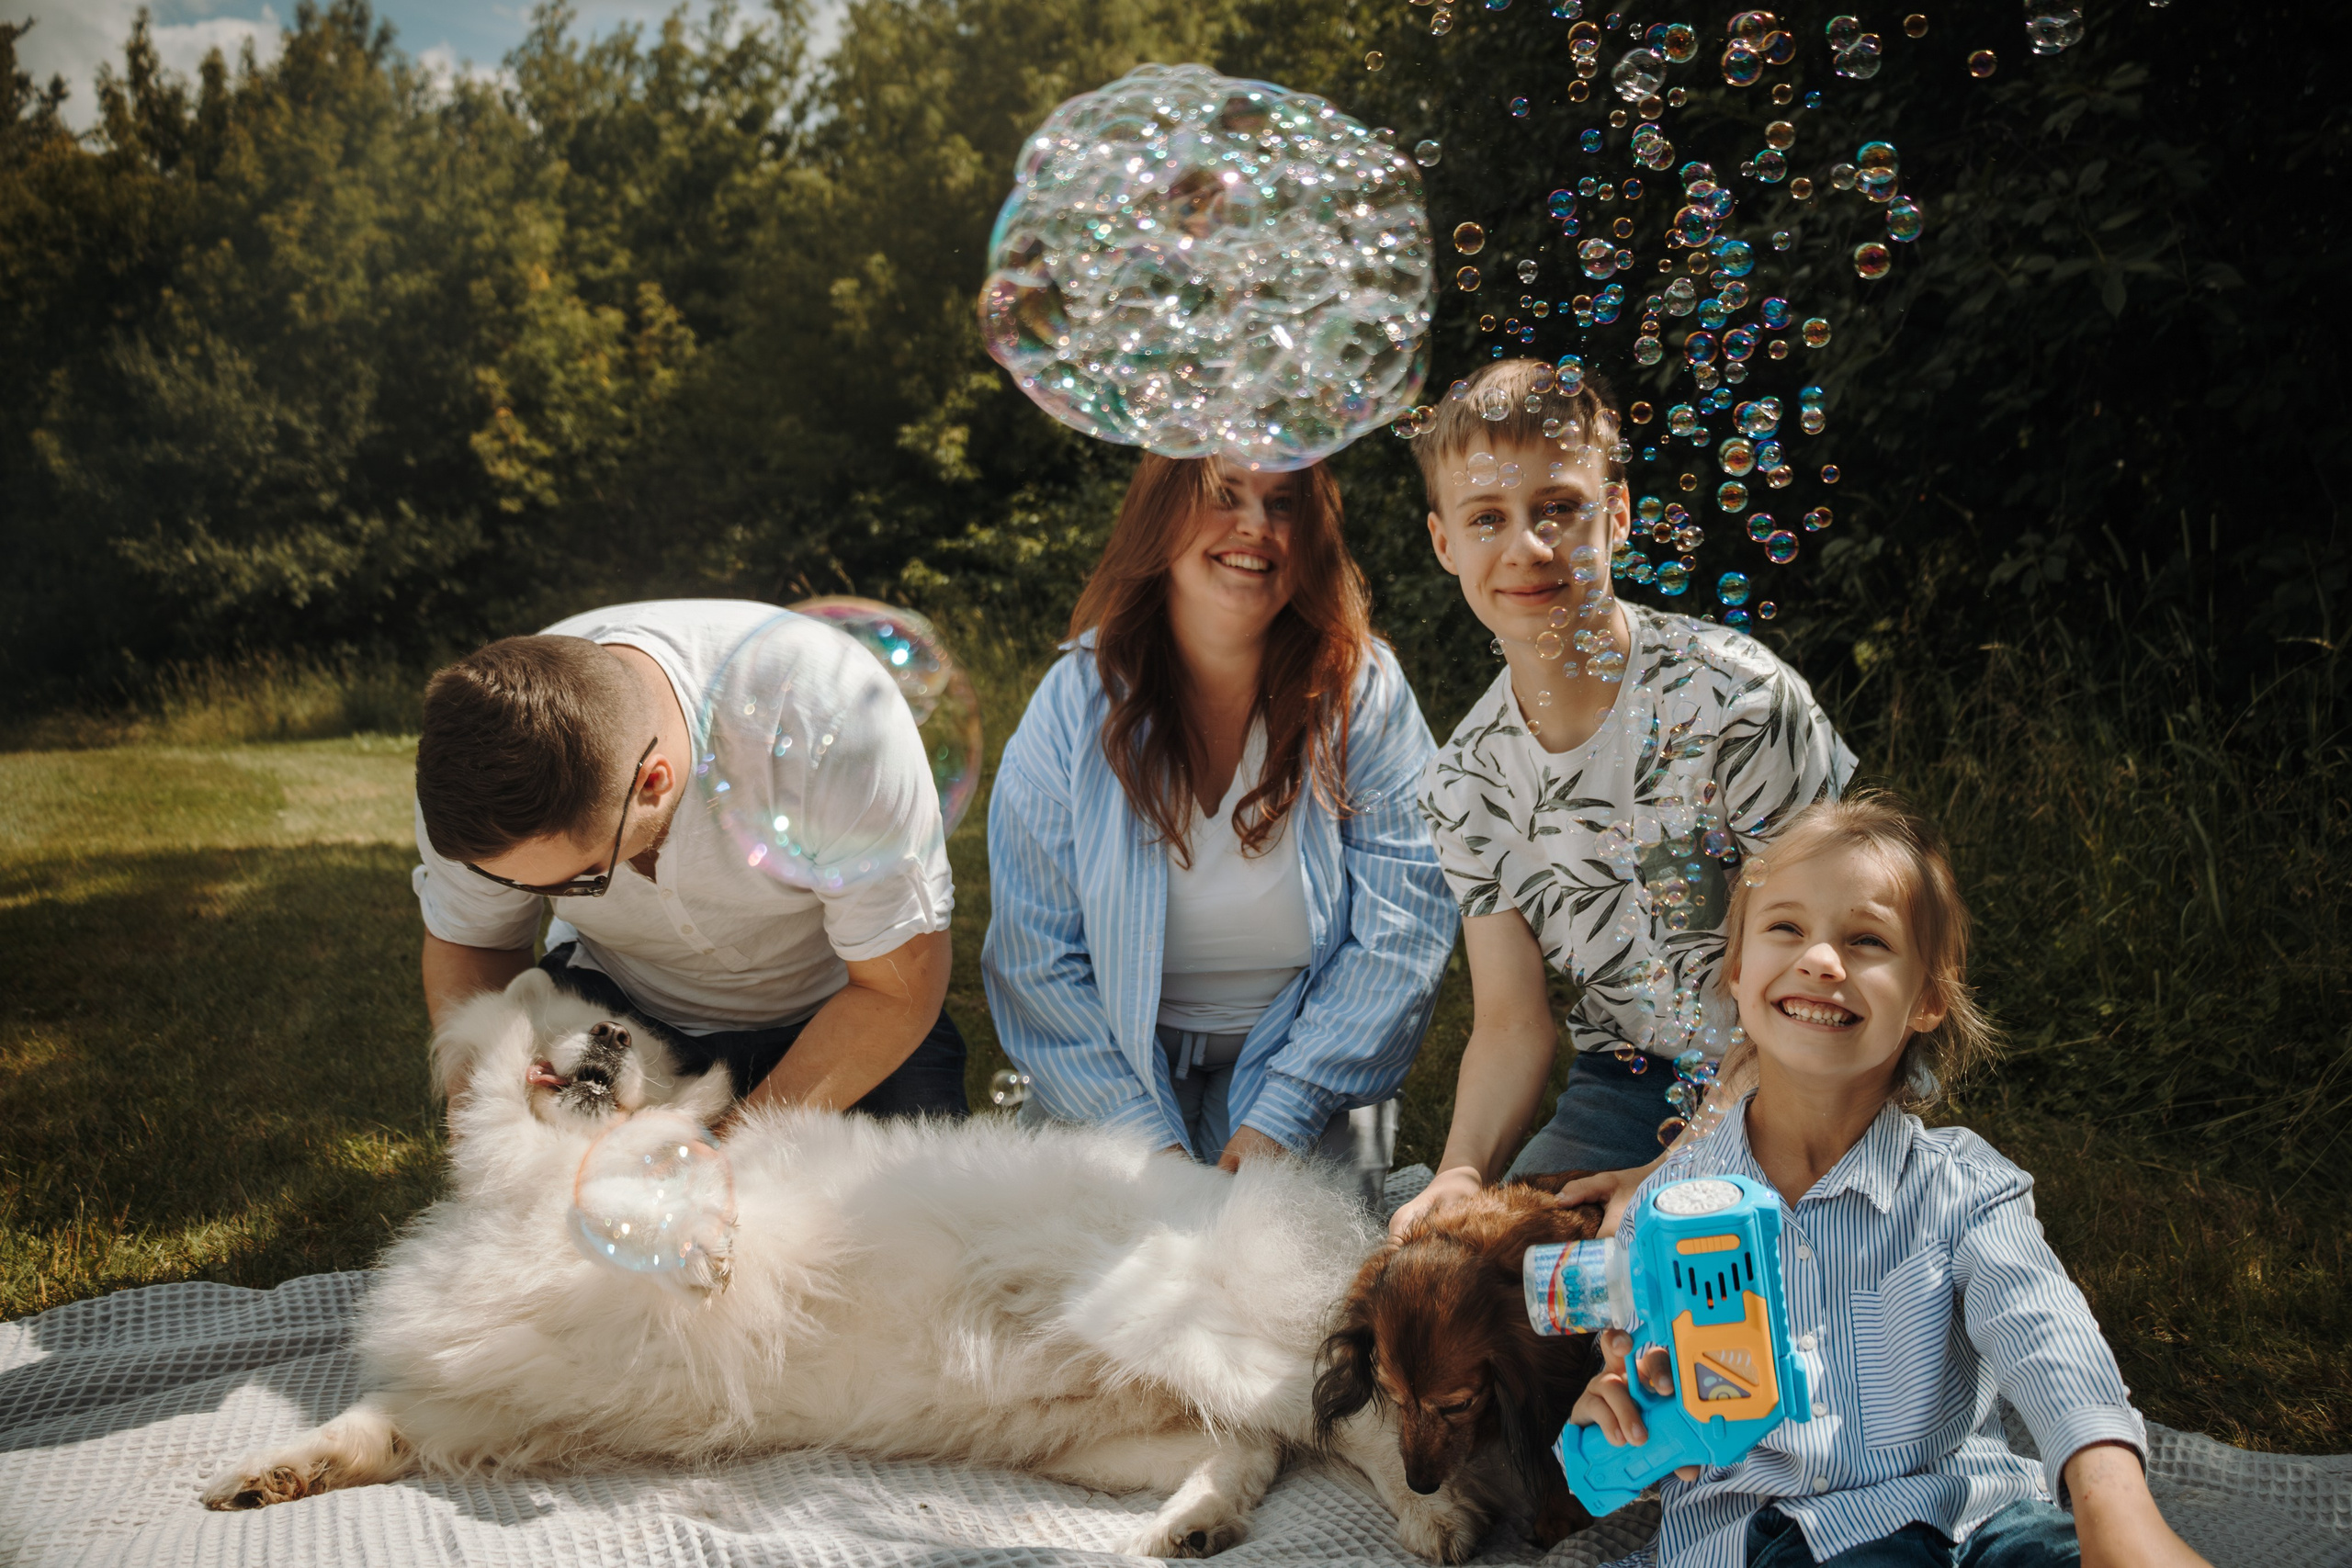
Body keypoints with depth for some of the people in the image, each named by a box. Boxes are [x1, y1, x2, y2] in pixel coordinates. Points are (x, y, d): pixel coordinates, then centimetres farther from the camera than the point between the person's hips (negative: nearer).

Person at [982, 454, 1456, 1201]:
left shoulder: (1363, 692, -8)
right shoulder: (1075, 702, -8)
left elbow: (1400, 935, -10)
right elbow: (1033, 956, -7)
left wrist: (1276, 1124, -18)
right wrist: (1151, 1142, -16)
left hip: (1304, 1059, 0)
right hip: (1119, 1069, 1)